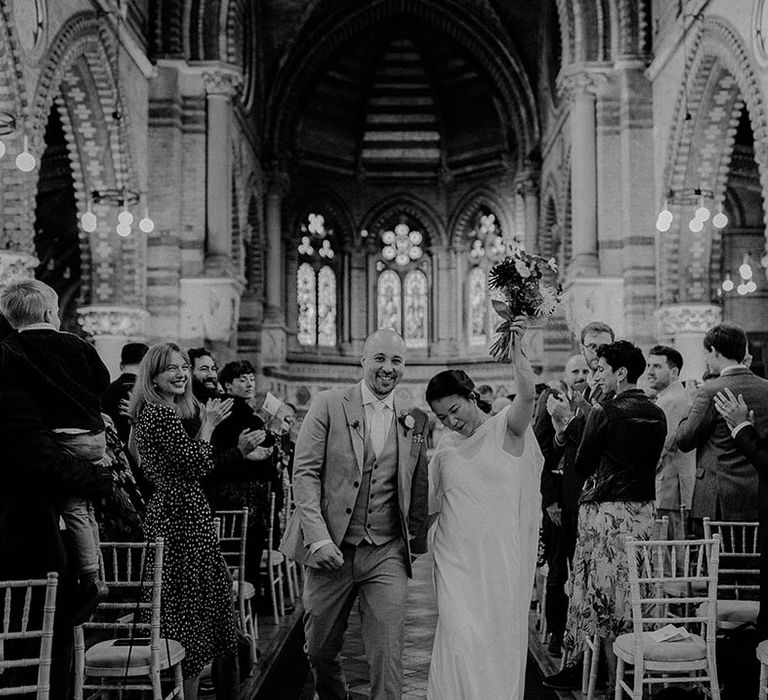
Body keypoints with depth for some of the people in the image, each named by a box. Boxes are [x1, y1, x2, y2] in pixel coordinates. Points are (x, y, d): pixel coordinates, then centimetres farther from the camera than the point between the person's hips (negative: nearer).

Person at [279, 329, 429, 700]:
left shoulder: (414, 420, 7)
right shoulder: (328, 405, -2)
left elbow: (419, 487, 14)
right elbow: (304, 472, -7)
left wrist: (417, 541, 10)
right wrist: (318, 537, -15)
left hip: (386, 554, 1)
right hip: (331, 549, -1)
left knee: (388, 659, -6)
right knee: (320, 652, 13)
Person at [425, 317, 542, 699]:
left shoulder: (507, 428, -1)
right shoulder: (445, 449, 9)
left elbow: (528, 395, -21)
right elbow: (428, 506, 14)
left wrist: (516, 350, -31)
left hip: (503, 557, -2)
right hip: (457, 559, 2)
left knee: (500, 638, 6)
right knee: (460, 638, -7)